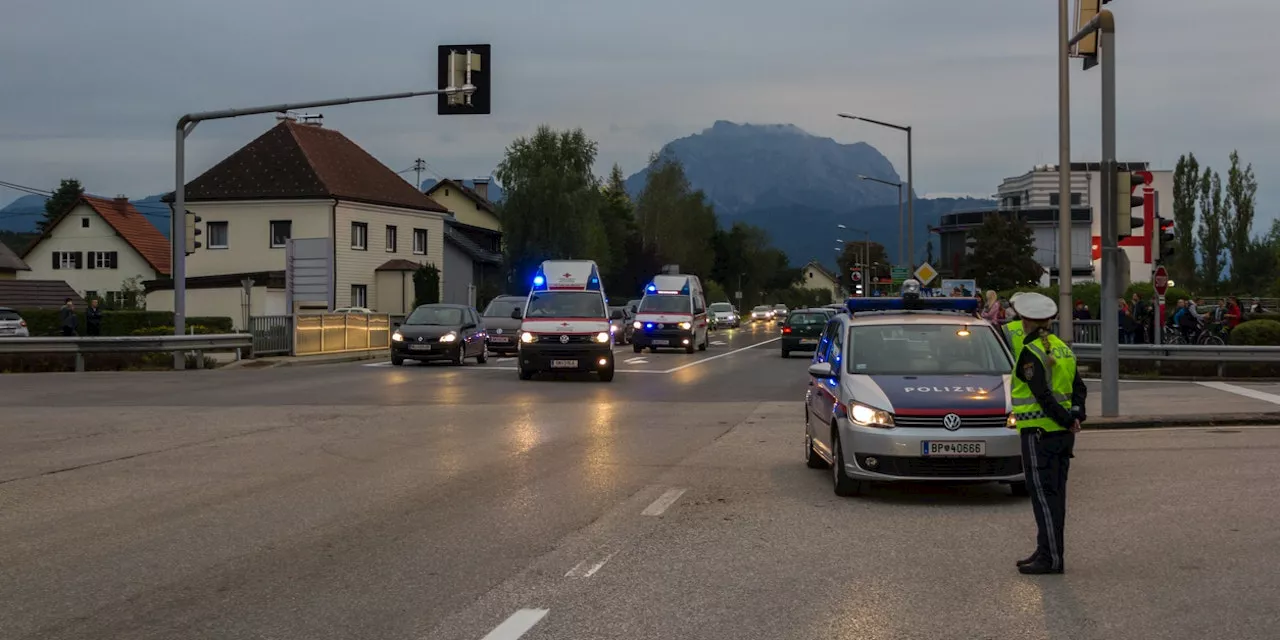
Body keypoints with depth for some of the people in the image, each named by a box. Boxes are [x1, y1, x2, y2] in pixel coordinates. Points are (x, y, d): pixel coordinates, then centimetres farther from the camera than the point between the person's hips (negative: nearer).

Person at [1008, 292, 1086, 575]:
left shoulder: (1031, 353, -14)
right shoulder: (1063, 348, 12)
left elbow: (1043, 395, -21)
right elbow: (1079, 388, 10)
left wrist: (1066, 420, -13)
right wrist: (1075, 416, -1)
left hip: (1039, 432, -9)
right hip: (1063, 434, 9)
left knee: (1043, 495, -5)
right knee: (1055, 493, 14)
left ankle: (1051, 557, -5)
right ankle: (1048, 552, 21)